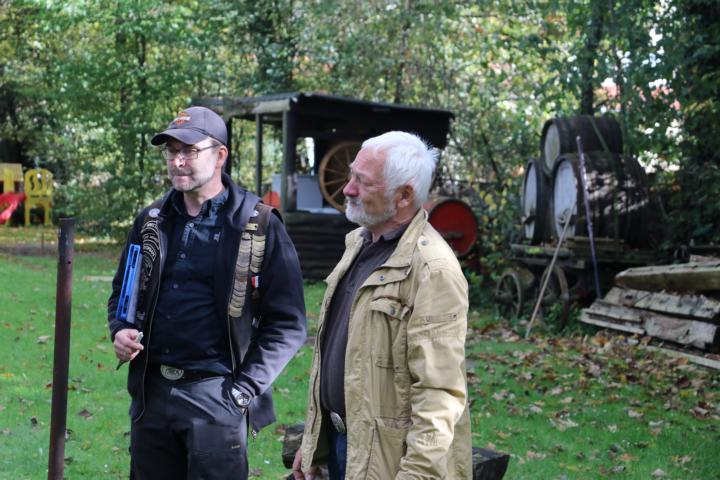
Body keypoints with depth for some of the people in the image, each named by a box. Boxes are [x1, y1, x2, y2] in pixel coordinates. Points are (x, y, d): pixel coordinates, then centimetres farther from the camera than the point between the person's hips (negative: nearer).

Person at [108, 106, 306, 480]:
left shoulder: (258, 226, -6)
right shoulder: (151, 221, 9)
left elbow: (287, 324, -7)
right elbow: (122, 292, 22)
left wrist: (243, 392, -11)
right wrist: (120, 330, 0)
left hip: (215, 395, -5)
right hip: (151, 391, 5)